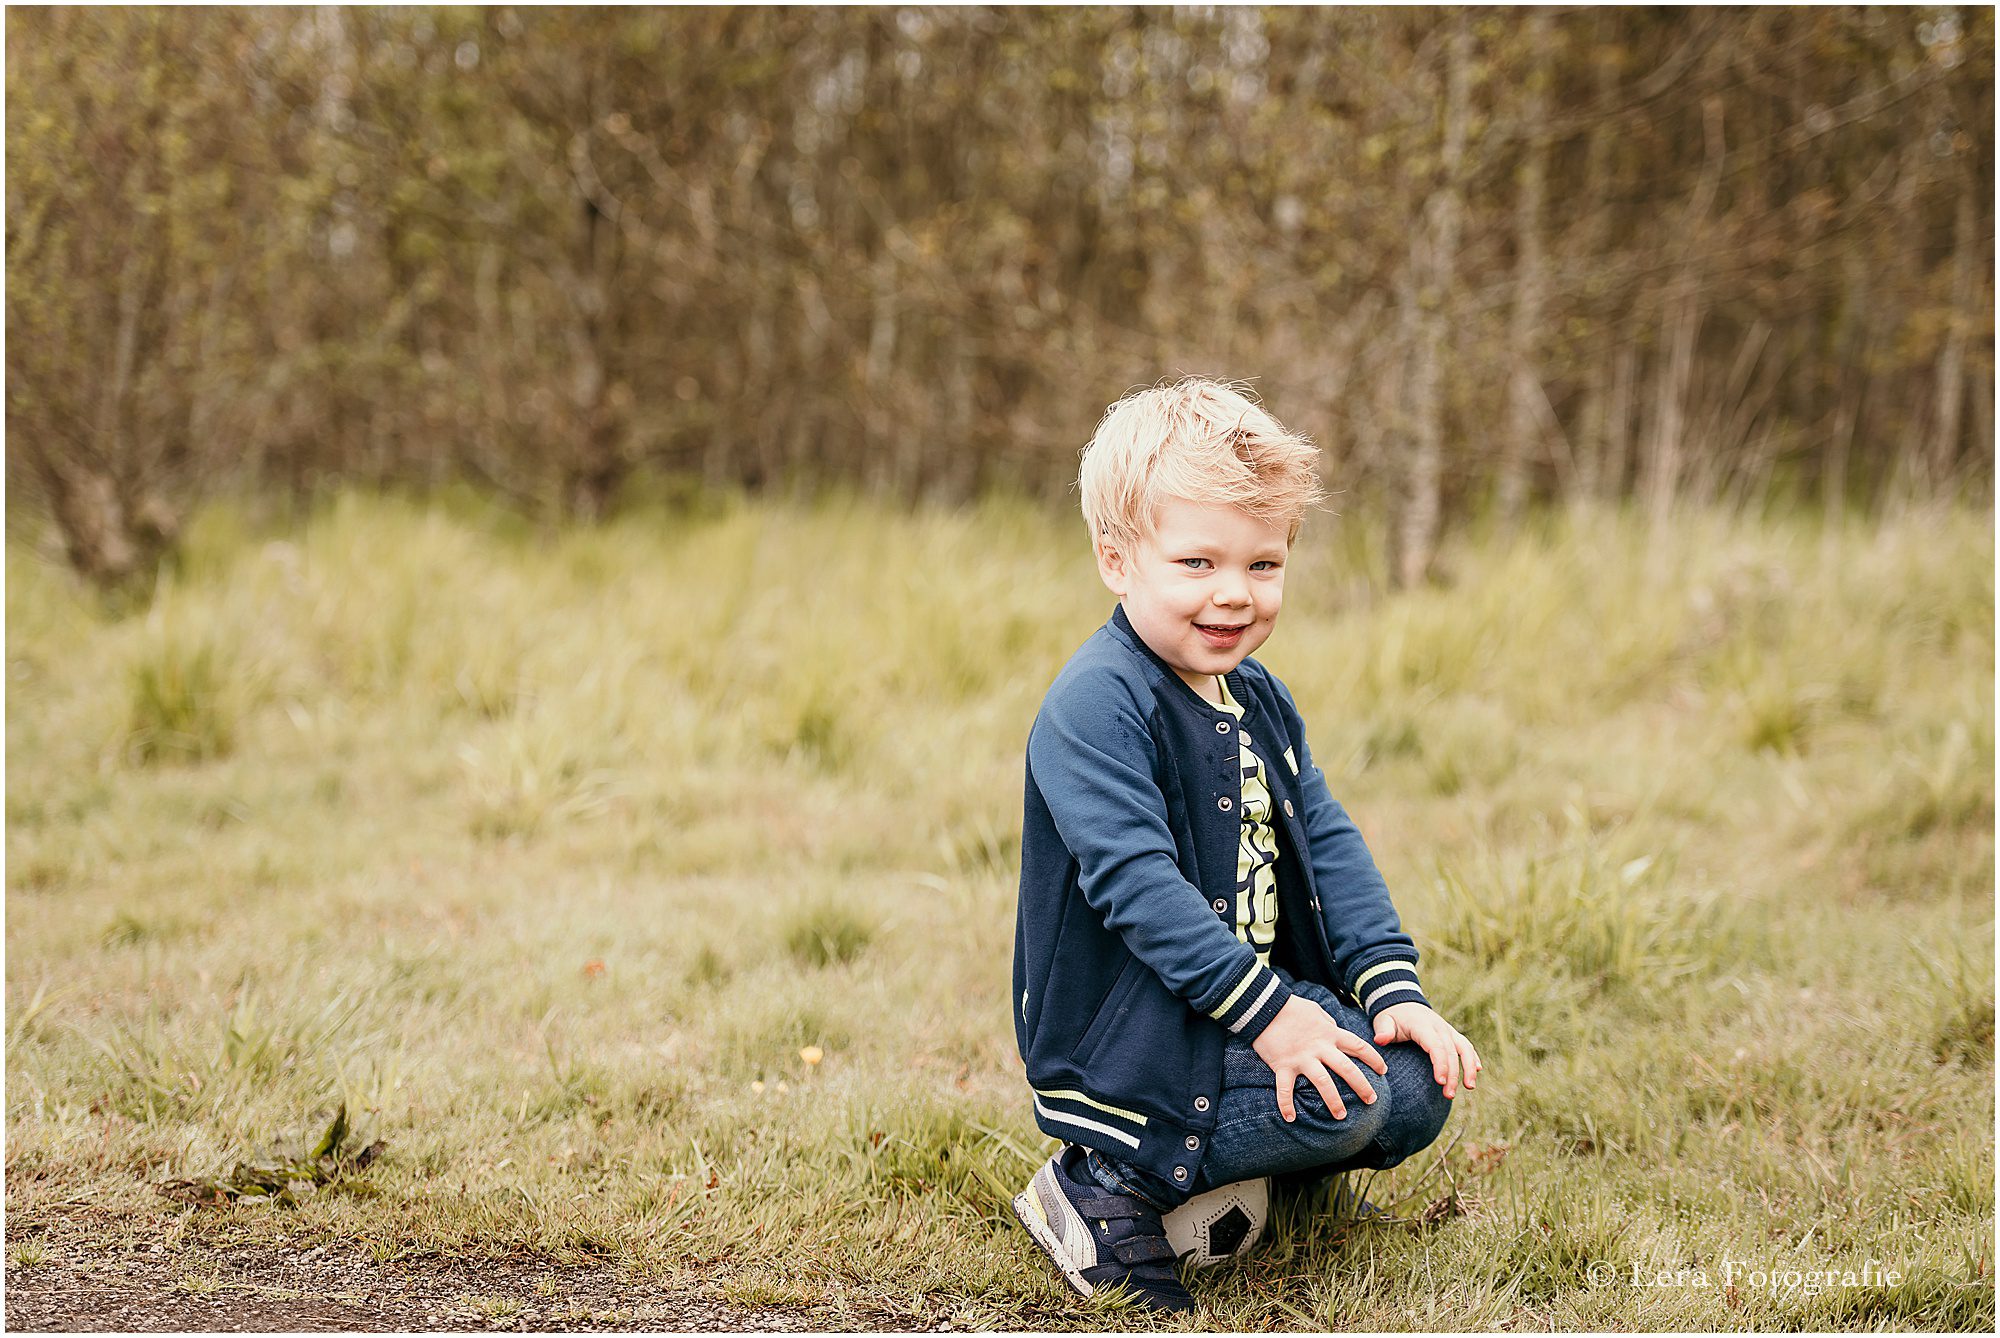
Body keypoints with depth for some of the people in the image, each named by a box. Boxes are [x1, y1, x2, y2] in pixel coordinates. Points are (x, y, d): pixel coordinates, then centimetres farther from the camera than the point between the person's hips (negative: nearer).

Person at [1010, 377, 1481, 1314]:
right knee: (1343, 1097, -26)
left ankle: (1241, 1171, 15)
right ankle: (1108, 1185, -11)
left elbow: (1329, 845, 8)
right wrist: (1263, 1009, -31)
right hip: (1122, 1031, -9)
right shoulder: (1095, 706, -19)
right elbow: (1137, 882, -27)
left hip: (1263, 998, 9)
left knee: (1418, 1087, -1)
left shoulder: (1260, 701, 10)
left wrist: (1393, 988, -6)